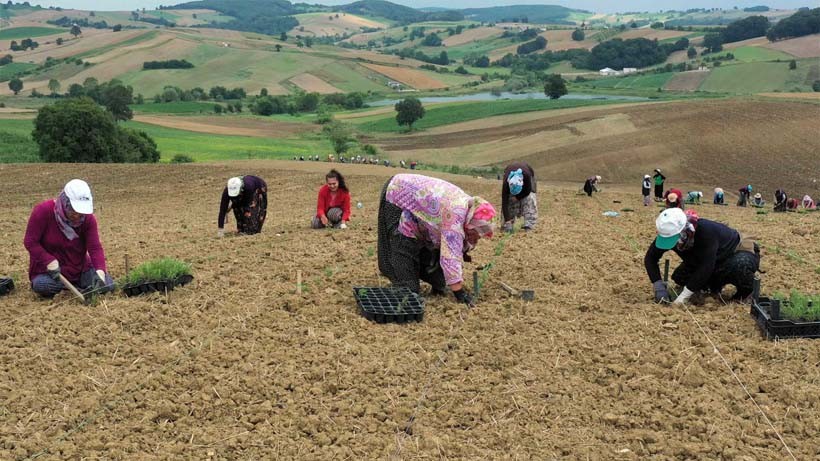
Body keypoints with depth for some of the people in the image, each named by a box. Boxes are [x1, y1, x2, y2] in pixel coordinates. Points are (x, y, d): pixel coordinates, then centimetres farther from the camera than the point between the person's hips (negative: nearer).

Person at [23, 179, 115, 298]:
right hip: (48, 267, -3)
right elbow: (30, 242, -16)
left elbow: (95, 248, -17)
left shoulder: (88, 218, -11)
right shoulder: (43, 211, -19)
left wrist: (100, 272, -35)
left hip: (79, 266, 3)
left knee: (107, 285, -13)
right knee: (45, 286, -33)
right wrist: (50, 261, -27)